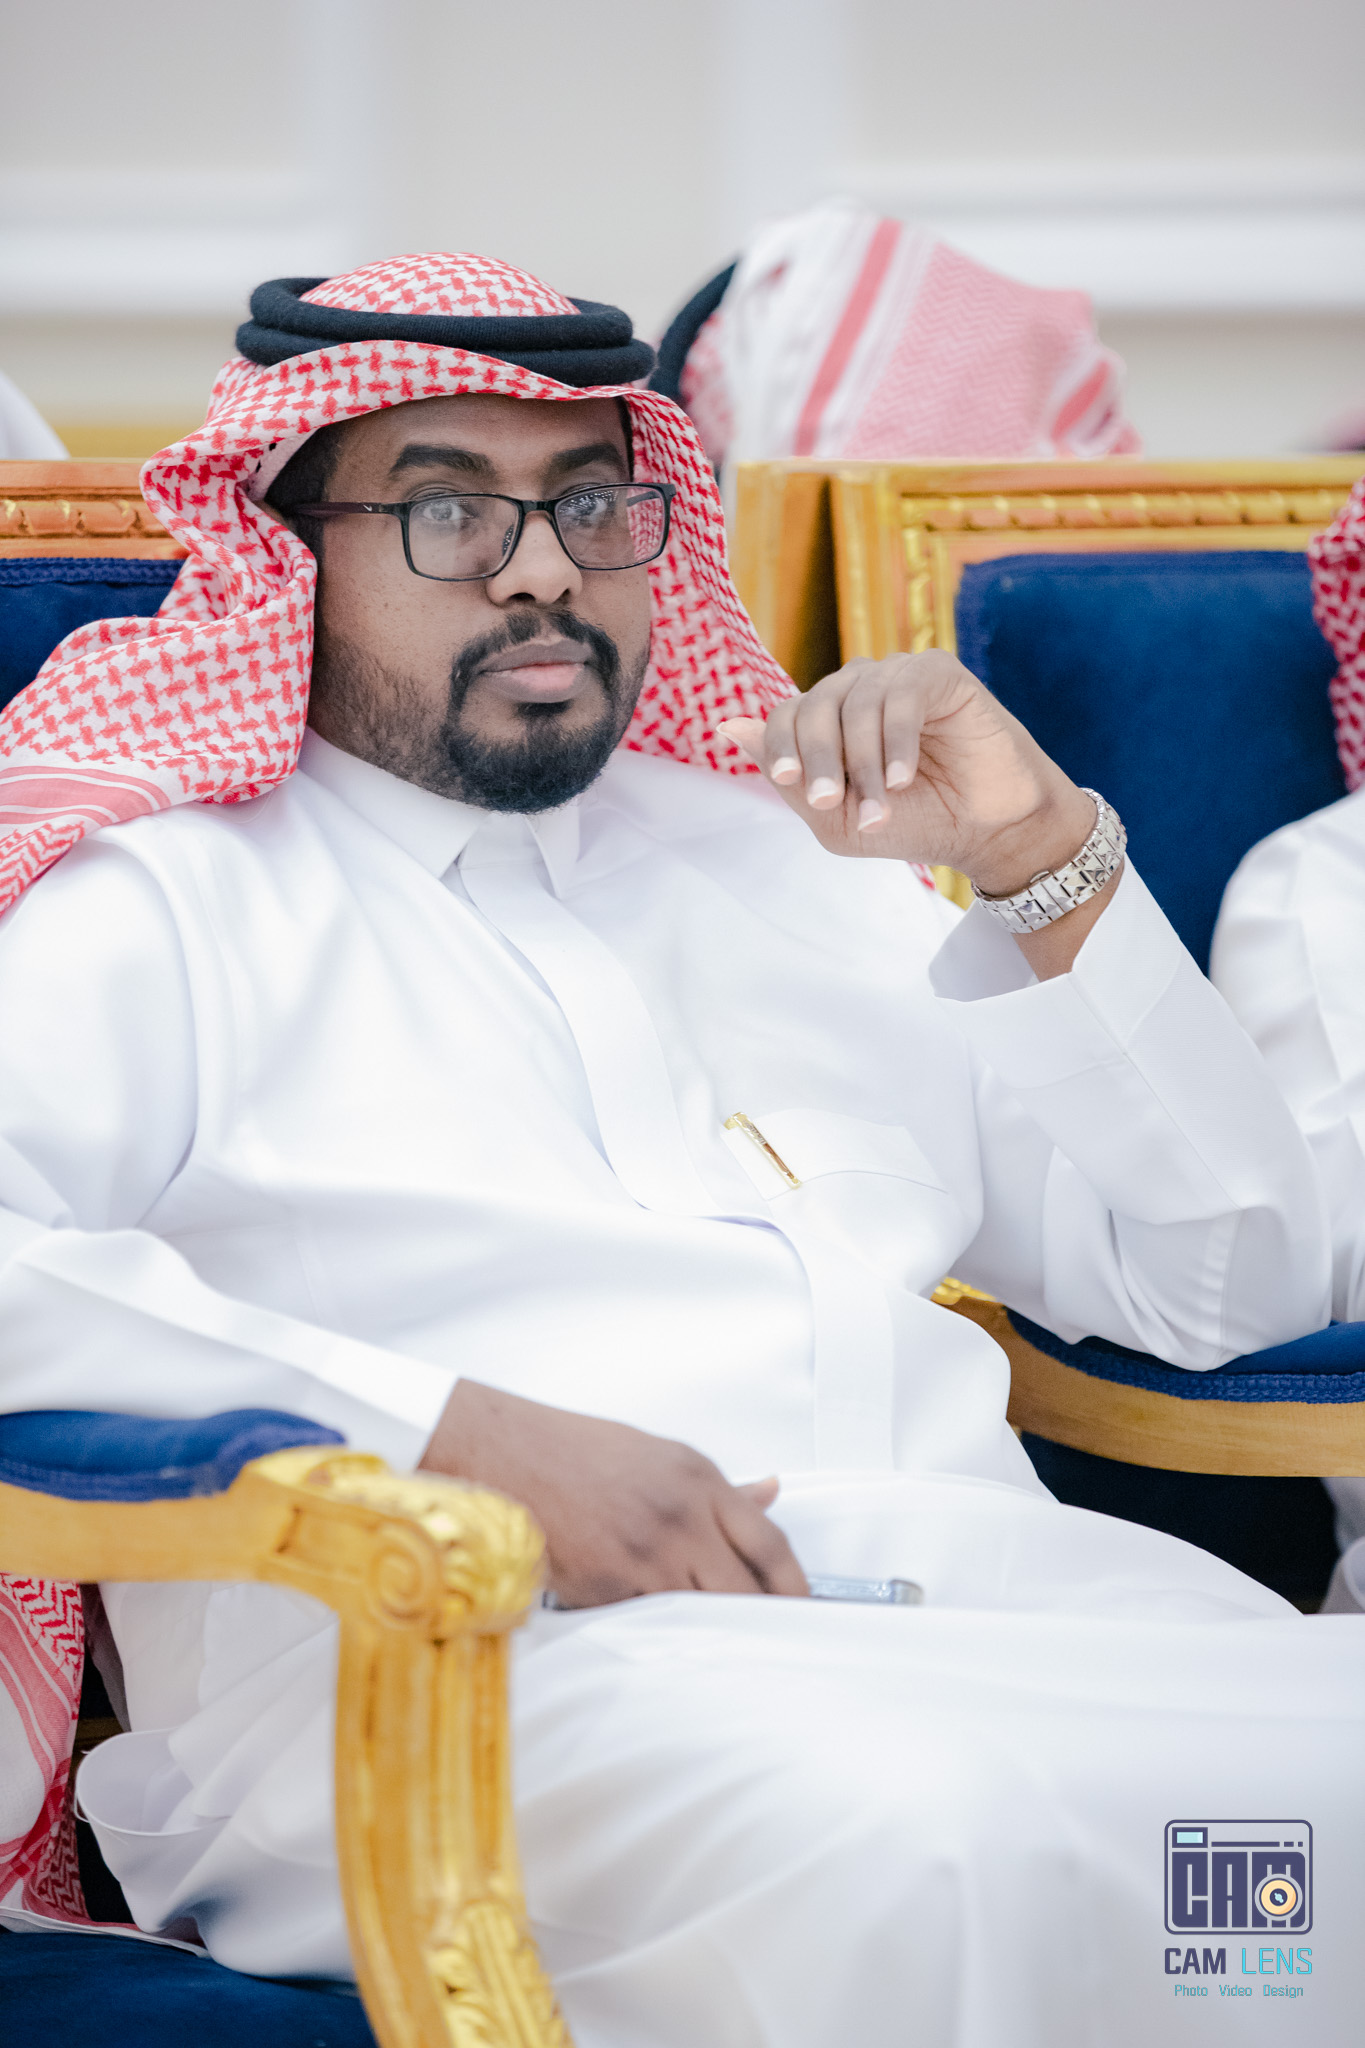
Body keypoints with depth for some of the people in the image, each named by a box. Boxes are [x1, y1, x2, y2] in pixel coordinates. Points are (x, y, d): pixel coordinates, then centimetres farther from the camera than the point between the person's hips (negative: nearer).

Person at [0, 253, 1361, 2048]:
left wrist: (1046, 859, 11)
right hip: (481, 1653, -5)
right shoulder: (169, 905, 12)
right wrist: (466, 1437, -16)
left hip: (1006, 1595, 5)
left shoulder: (789, 861, 28)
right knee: (895, 1845, -39)